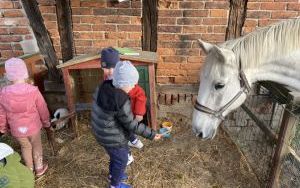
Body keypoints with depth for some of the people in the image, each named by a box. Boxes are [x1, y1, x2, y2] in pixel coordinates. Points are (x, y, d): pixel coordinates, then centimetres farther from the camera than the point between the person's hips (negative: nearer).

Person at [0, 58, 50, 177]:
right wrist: (46, 122, 8)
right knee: (36, 146, 21)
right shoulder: (33, 91, -22)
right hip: (33, 126, -2)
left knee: (25, 147, 25)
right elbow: (42, 109, -10)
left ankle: (30, 169, 43)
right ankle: (39, 168, 38)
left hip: (16, 129, 2)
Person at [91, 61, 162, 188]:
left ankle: (112, 174, 59)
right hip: (113, 138, -8)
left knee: (115, 155, 33)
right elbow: (132, 125, -23)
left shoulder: (104, 87, -11)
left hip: (101, 132, 8)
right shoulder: (121, 103, -34)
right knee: (121, 160, 21)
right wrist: (151, 134, -15)